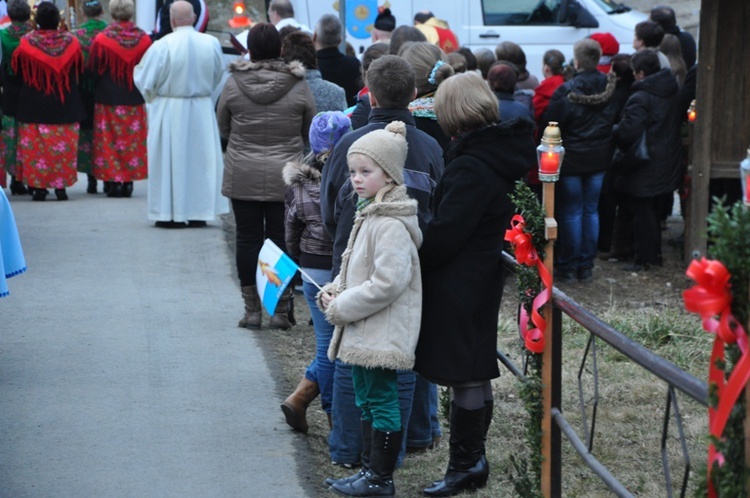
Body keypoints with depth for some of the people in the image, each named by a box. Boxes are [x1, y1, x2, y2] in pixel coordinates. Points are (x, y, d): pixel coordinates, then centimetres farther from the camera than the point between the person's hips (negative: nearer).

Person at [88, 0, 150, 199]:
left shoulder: (102, 40, -11)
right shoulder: (143, 38, -4)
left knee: (110, 141, 5)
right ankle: (129, 182, 8)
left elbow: (94, 70, -4)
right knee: (133, 139, 9)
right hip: (135, 100, 2)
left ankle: (114, 181, 1)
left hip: (108, 99, -2)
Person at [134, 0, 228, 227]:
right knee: (201, 159, 12)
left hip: (170, 112, -3)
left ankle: (172, 214, 7)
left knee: (170, 160, 6)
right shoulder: (212, 43, -5)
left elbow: (145, 80, -8)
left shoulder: (161, 46, -16)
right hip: (202, 112, 3)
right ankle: (199, 213, 15)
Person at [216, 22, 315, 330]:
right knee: (281, 240, 6)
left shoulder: (234, 84, -5)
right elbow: (311, 132, 5)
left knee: (248, 239, 7)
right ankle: (281, 311, 9)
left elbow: (223, 128, 7)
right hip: (285, 177, 0)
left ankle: (252, 310, 10)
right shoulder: (298, 85, -5)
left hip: (243, 177, 0)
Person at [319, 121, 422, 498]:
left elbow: (387, 283, -25)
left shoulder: (391, 225, -20)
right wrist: (333, 292, 5)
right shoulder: (369, 214, 12)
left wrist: (342, 307, -18)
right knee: (366, 399, 16)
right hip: (362, 331, 11)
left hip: (383, 333, -11)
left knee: (382, 400, -2)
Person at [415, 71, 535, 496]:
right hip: (485, 275, 10)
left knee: (465, 379, -1)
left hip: (459, 282, -10)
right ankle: (474, 461, 25)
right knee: (476, 376, 16)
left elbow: (445, 233, -21)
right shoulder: (503, 153, 7)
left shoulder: (471, 166, -22)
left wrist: (413, 261, -6)